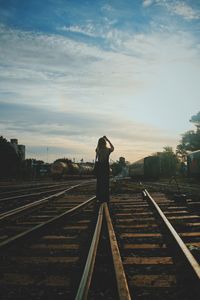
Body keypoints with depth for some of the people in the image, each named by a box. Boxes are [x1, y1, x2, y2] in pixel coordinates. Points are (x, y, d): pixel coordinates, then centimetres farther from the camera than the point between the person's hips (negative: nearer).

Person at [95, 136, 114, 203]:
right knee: (105, 183, 6)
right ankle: (105, 198, 10)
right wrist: (107, 140, 16)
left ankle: (99, 198, 16)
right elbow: (112, 148, 13)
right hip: (105, 167, -2)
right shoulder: (108, 150, -10)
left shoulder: (97, 150, -6)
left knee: (99, 183, 11)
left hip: (99, 166, 2)